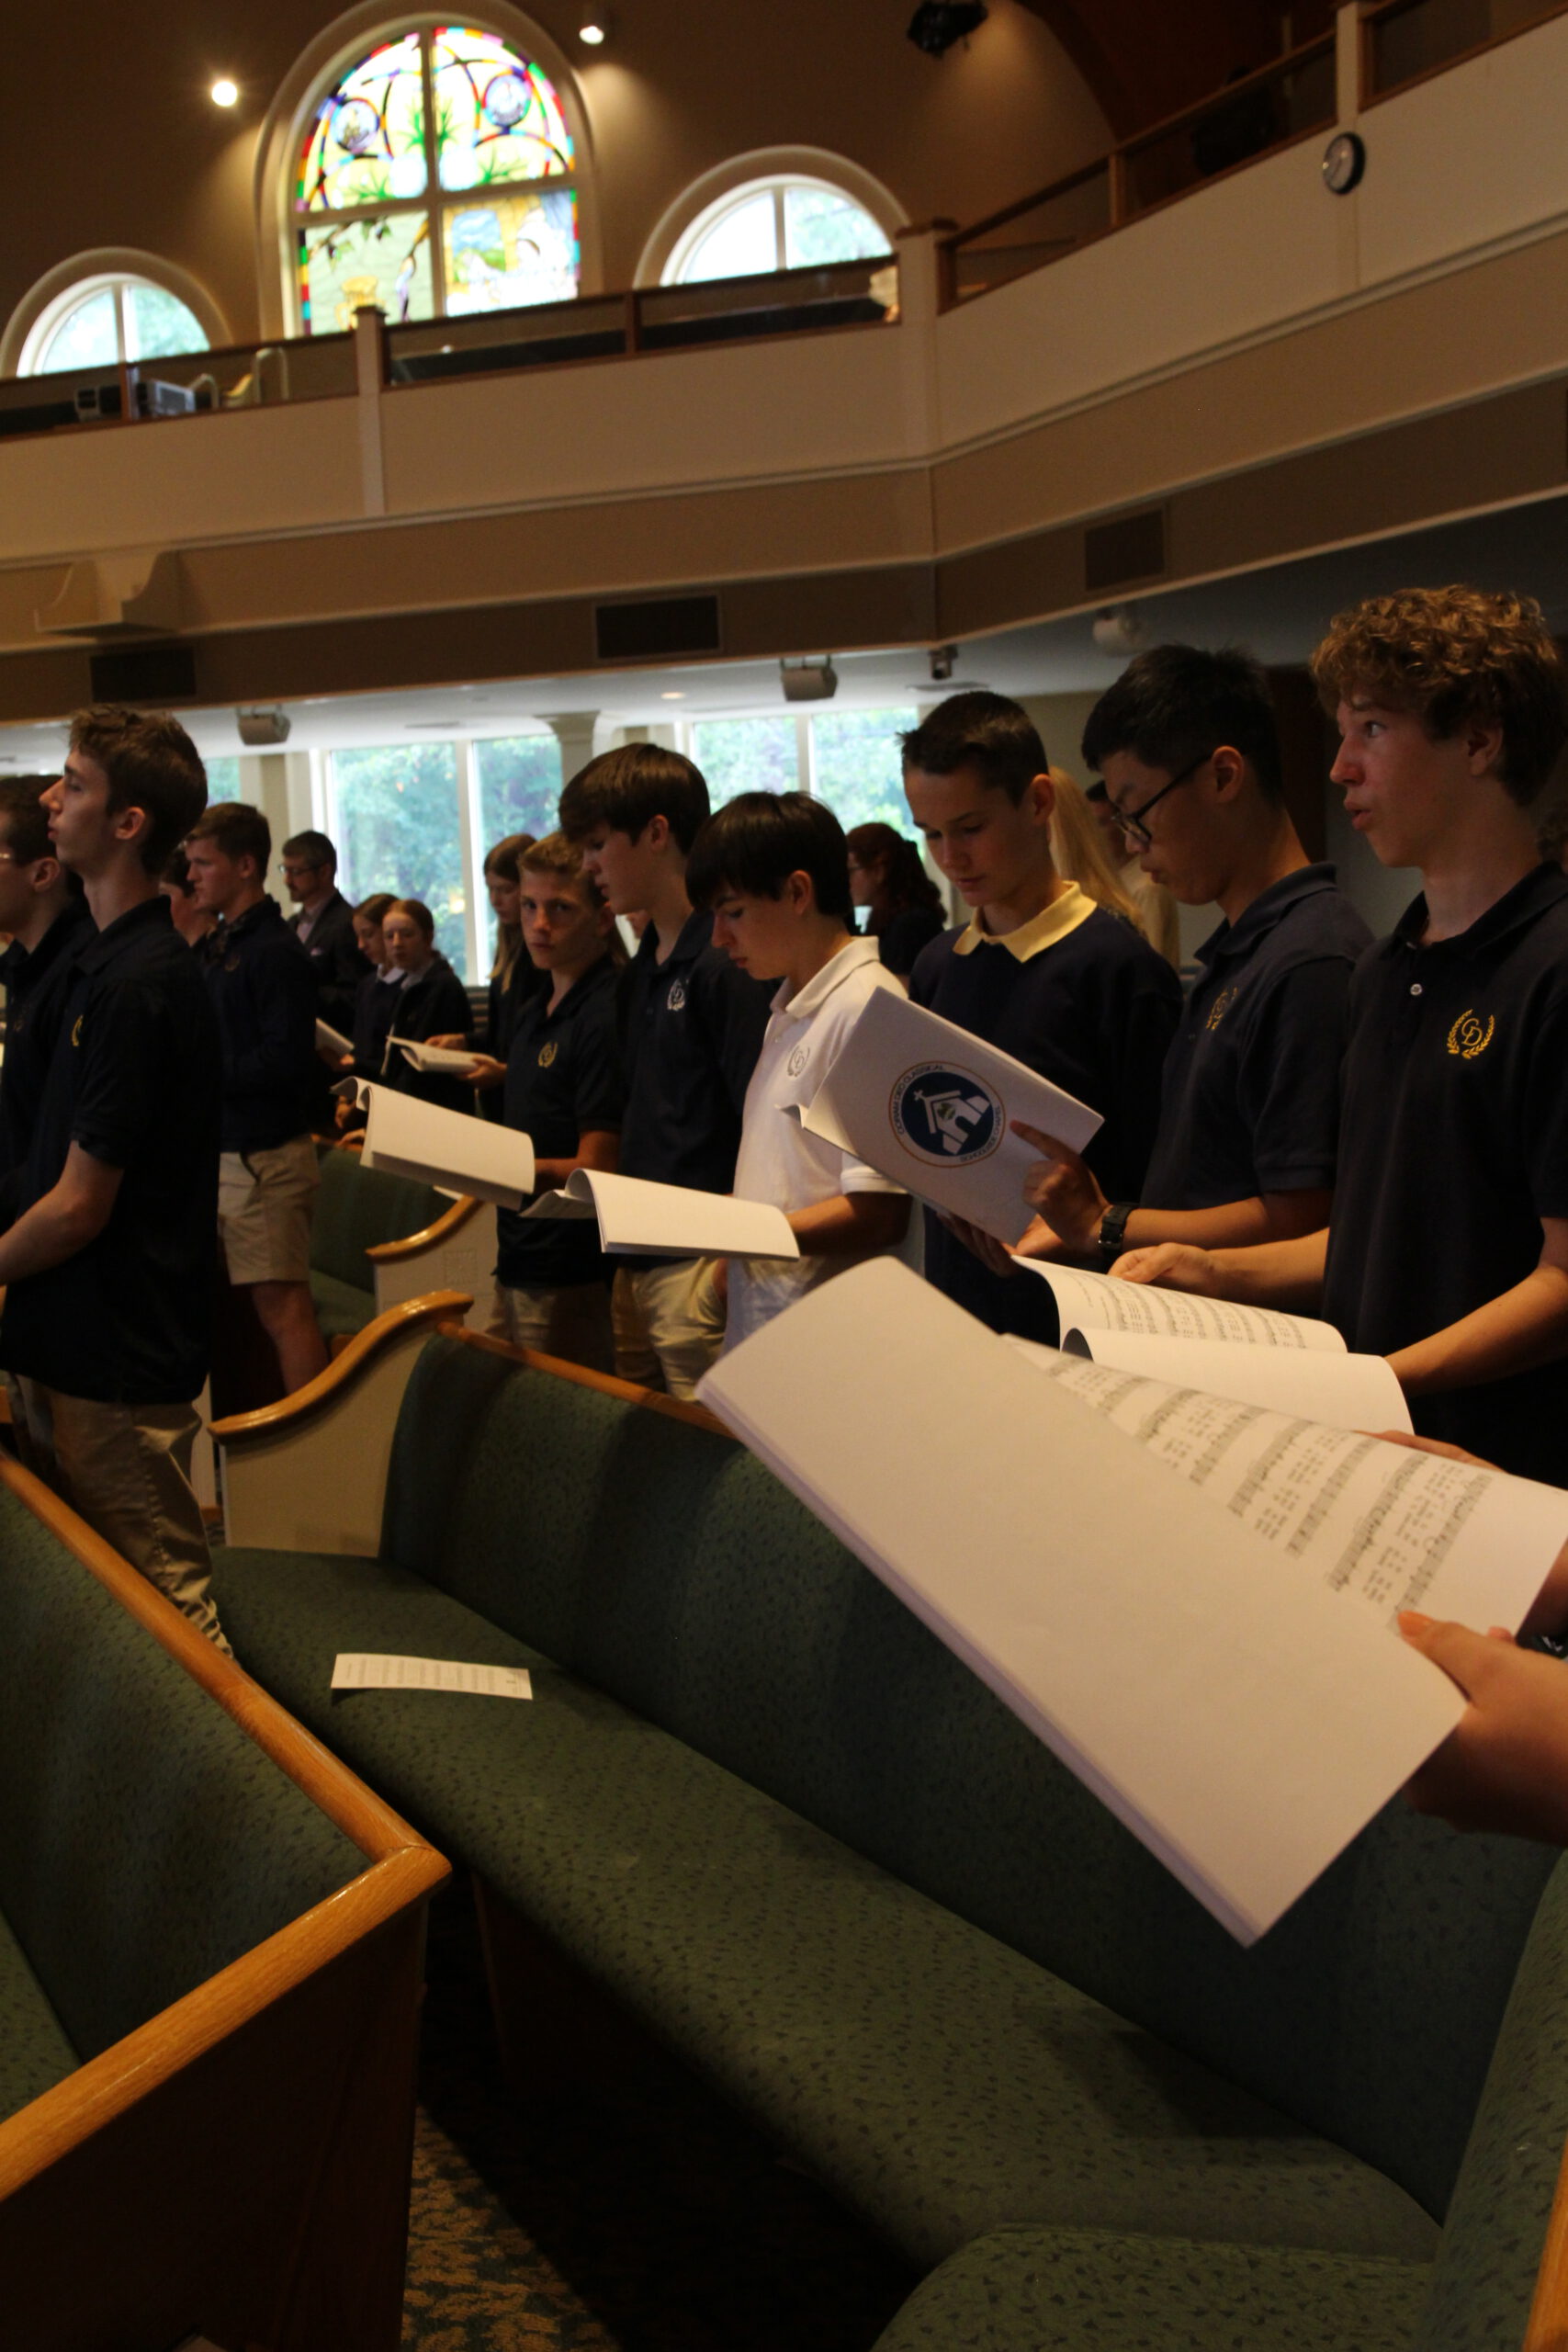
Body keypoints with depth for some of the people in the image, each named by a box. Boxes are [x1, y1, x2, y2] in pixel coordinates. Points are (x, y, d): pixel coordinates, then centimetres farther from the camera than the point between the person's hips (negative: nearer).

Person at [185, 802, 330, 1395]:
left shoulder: (274, 951, -13)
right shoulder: (217, 944, 16)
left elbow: (285, 1058, -21)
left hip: (263, 1154, -9)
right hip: (224, 1150, 9)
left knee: (281, 1303, -6)